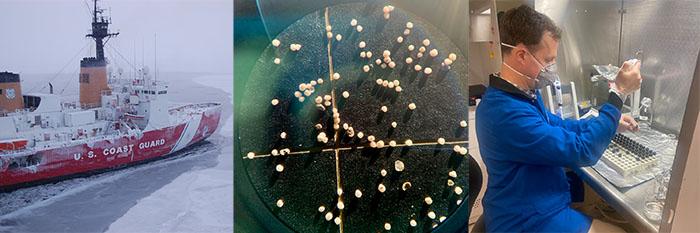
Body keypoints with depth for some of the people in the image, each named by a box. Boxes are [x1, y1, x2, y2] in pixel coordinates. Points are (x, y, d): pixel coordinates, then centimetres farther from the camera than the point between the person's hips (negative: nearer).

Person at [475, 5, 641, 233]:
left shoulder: (521, 94, 3)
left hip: (537, 208, 9)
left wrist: (609, 123, 13)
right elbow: (583, 151, -25)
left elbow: (555, 126, 23)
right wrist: (619, 92, -18)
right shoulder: (506, 113, -31)